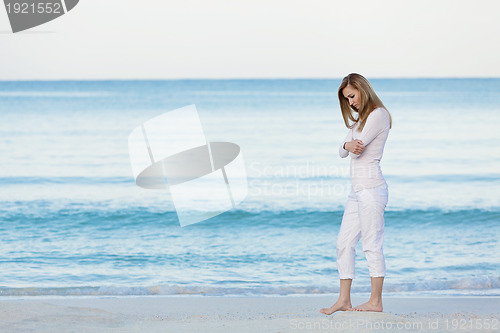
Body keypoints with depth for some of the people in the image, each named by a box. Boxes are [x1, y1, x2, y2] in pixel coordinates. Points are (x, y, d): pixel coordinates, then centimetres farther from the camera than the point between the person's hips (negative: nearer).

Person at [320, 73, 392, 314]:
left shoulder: (378, 115, -8)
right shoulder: (360, 119, 21)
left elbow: (358, 146, -16)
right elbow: (343, 151, 12)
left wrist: (354, 146, 4)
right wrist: (349, 146, -9)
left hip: (371, 188, -10)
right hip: (357, 190, 10)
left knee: (372, 244, -6)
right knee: (344, 242, 7)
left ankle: (376, 301, -1)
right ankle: (344, 300, 9)